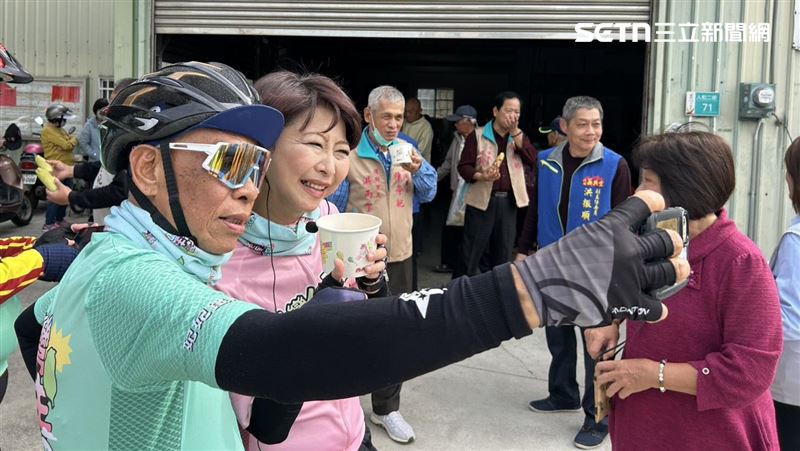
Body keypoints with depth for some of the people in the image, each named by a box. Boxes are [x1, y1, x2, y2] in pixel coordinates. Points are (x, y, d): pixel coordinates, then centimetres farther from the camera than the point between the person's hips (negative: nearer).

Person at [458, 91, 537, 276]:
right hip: (482, 200, -4)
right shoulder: (477, 135, -2)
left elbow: (532, 159, -4)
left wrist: (515, 132, -9)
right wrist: (481, 176, -23)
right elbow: (464, 166, -5)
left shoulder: (519, 137, 13)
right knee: (473, 253, 1)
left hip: (509, 201, 4)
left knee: (503, 254, 11)